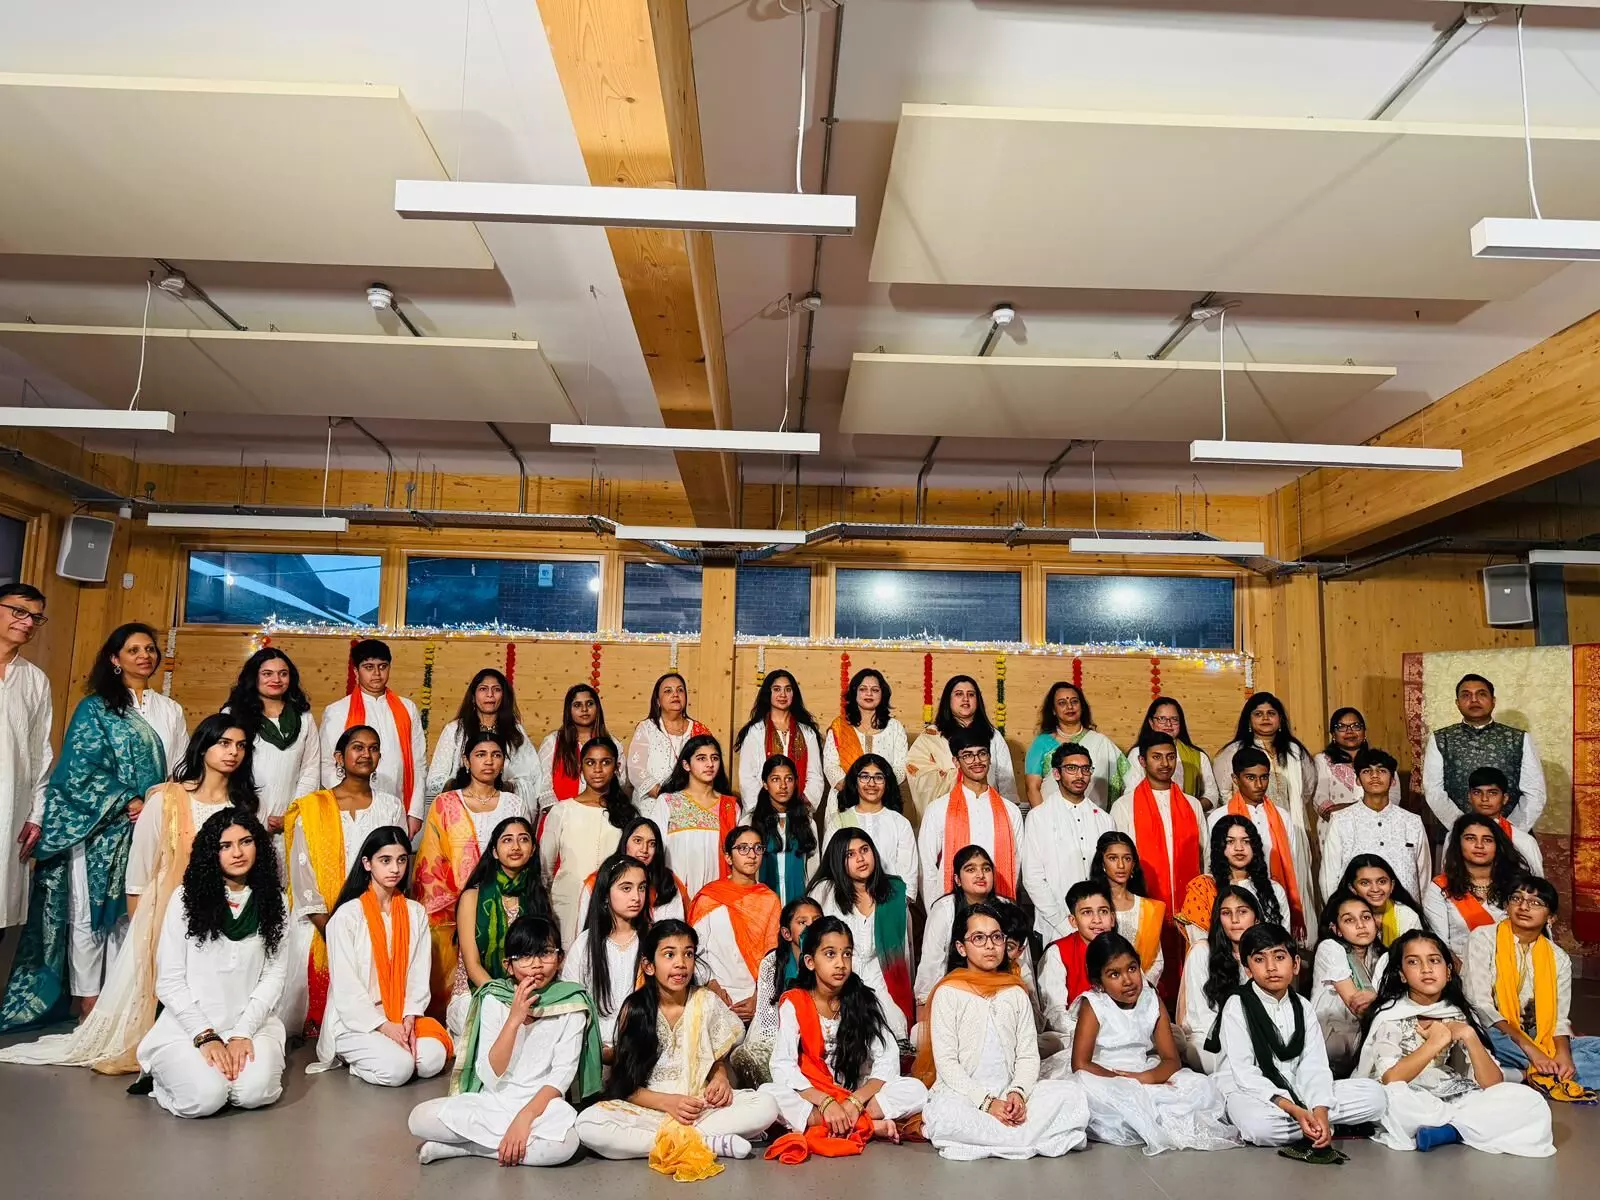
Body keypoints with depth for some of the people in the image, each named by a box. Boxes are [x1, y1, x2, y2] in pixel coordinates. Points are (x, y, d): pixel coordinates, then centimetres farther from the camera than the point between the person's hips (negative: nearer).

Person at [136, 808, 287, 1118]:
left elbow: (274, 976, 2)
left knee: (254, 1091, -27)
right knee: (205, 1097, -26)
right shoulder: (187, 897, -1)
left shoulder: (272, 901, 6)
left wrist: (243, 1033, -12)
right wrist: (206, 1036, -13)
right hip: (189, 1024, -1)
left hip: (252, 1022, 1)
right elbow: (169, 982, -2)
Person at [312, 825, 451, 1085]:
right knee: (398, 1068, -28)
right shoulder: (347, 915, -7)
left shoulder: (416, 913, 8)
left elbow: (418, 973, 4)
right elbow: (345, 985, -10)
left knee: (433, 1059, -22)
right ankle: (349, 1055, 4)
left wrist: (409, 1018, -12)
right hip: (355, 1020, -5)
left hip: (402, 1016, 5)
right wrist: (383, 1025, -17)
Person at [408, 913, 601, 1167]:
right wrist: (514, 1019, -20)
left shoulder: (571, 1004, -7)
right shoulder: (494, 1000, -3)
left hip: (542, 1104, 0)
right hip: (491, 1102, 1)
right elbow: (489, 1077, -11)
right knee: (421, 1118, -22)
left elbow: (562, 1075, -10)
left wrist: (524, 1117, -23)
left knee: (565, 1143, -35)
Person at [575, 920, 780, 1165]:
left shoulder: (708, 1002, 0)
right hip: (648, 1109, -1)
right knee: (588, 1124, -30)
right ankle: (707, 1143, -25)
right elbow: (626, 1085, -2)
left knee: (766, 1106, -21)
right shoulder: (635, 1010, -4)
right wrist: (667, 1102, -17)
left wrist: (720, 1078, -11)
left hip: (702, 1107, 1)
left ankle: (671, 1141, -20)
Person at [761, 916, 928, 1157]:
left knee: (916, 1090, -22)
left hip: (858, 1097, 1)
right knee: (768, 1094, -32)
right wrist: (826, 1102, -26)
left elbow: (888, 1060, -7)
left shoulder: (864, 1001, 0)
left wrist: (855, 1102, -21)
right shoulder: (793, 1004, -5)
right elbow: (783, 1067, -14)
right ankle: (869, 1126, -26)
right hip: (810, 1099, -1)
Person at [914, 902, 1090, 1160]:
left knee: (1070, 1093, -19)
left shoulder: (1016, 993, 14)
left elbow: (1028, 1055, 7)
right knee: (945, 1113, -38)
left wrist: (1018, 1093, -14)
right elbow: (946, 1062, -6)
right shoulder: (948, 993, 1)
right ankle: (1036, 1138, -22)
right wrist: (986, 1102, -17)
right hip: (962, 1094, -4)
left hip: (1009, 1095, 4)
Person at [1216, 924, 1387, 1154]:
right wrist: (1294, 1110, -29)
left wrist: (1320, 1111, -24)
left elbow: (1314, 1067, -5)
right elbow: (1244, 1073, -17)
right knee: (1259, 1124, -39)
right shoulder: (1237, 1007, -9)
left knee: (1373, 1094, -9)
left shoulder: (1302, 1008, 7)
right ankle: (1328, 1128, -14)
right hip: (1249, 1092, -4)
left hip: (1295, 1091, 4)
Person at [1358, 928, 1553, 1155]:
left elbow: (1493, 1084, -2)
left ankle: (1447, 1130, -16)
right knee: (1394, 1098, -38)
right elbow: (1389, 1081, -21)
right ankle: (1463, 1125, -12)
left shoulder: (1462, 1016, 5)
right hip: (1413, 1106, -4)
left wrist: (1469, 1036, -16)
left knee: (1529, 1101, -17)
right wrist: (1435, 1042, -19)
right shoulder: (1389, 1015, -7)